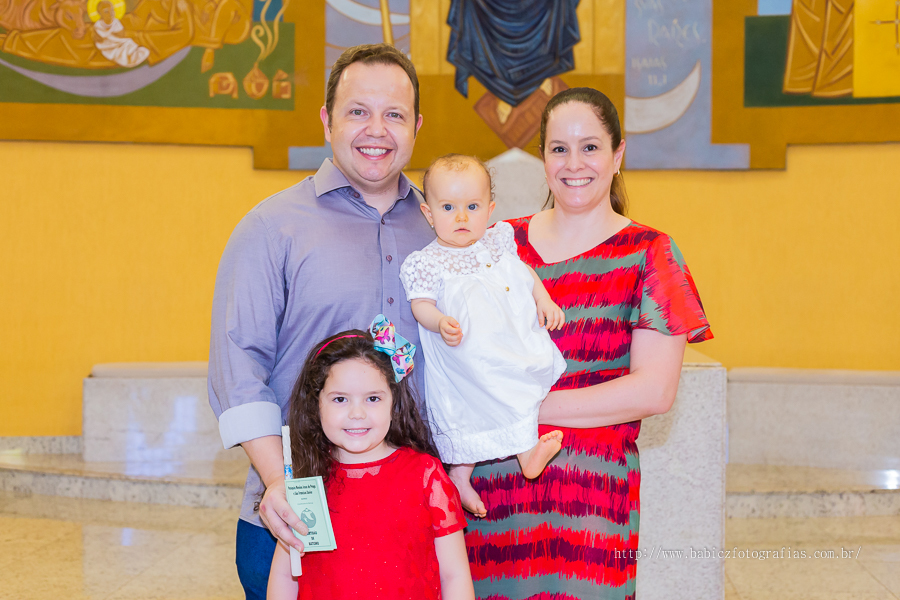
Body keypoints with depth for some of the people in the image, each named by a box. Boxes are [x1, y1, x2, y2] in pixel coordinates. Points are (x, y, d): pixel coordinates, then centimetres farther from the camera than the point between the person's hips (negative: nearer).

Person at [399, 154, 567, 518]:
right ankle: (527, 452, 4)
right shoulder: (427, 263, -9)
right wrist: (440, 323, -31)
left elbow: (524, 271, 20)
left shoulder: (498, 242, 7)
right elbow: (421, 304, -12)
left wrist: (544, 300, 9)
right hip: (470, 358, -5)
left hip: (517, 347, 5)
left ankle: (460, 472, 19)